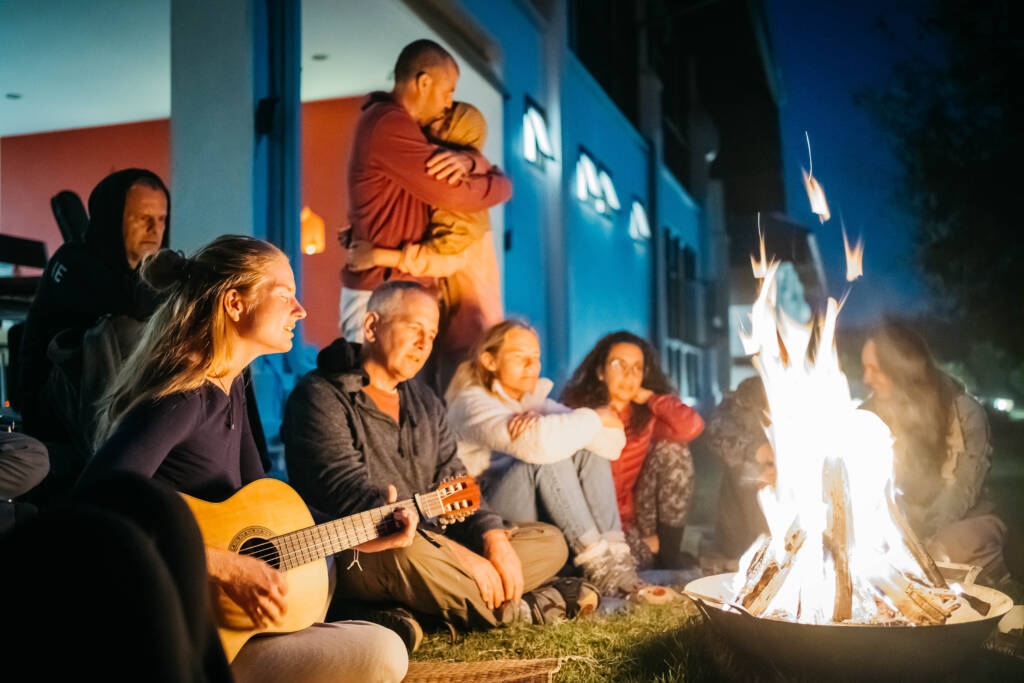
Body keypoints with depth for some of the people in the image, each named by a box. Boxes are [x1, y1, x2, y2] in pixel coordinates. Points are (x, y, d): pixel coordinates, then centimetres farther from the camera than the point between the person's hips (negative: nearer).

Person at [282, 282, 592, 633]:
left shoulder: (425, 402, 17)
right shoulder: (321, 396, -9)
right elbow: (350, 498, -21)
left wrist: (493, 537, -10)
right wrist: (458, 554, -26)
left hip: (433, 543, 8)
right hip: (352, 557, -7)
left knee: (549, 541, 0)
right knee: (408, 551, -40)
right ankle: (512, 610, -13)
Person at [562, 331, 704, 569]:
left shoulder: (645, 413, -2)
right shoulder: (579, 411, -8)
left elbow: (692, 426, -22)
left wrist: (648, 397, -10)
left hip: (638, 517, 4)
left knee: (672, 449, -15)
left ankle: (670, 551, -10)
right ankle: (649, 548, -5)